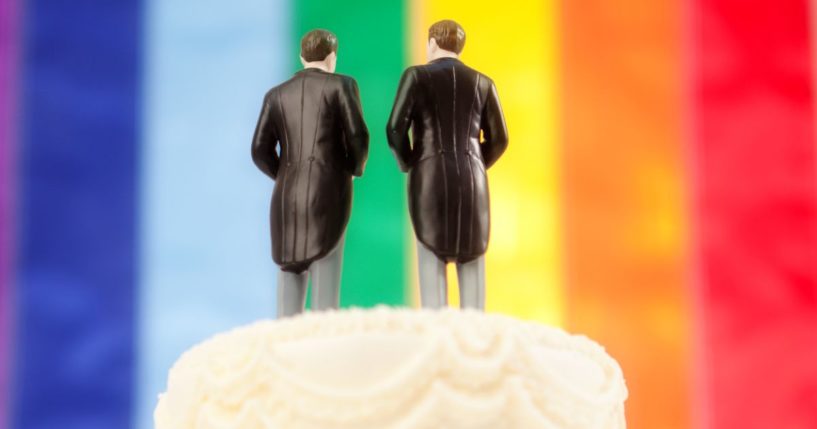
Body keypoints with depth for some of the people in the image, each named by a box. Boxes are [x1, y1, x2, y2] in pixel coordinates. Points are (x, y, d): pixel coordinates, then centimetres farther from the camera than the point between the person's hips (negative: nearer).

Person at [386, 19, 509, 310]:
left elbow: (395, 129, -7)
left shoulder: (417, 76, 0)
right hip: (472, 182, 2)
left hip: (430, 180, -2)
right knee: (472, 265, 4)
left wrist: (408, 165, 9)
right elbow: (498, 139, 9)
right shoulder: (483, 83, 10)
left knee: (432, 264, 0)